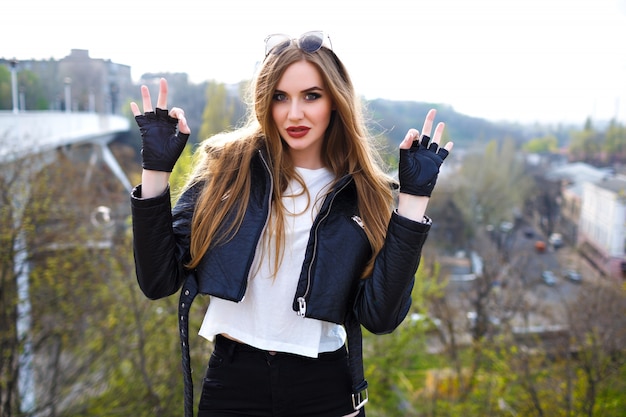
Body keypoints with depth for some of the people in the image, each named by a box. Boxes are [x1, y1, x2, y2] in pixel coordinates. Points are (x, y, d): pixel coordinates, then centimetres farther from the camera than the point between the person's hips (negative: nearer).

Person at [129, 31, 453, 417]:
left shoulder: (363, 191, -5)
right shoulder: (228, 166, -7)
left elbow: (381, 317, -14)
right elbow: (159, 281, -8)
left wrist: (413, 197, -16)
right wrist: (156, 171, -16)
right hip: (231, 383, 0)